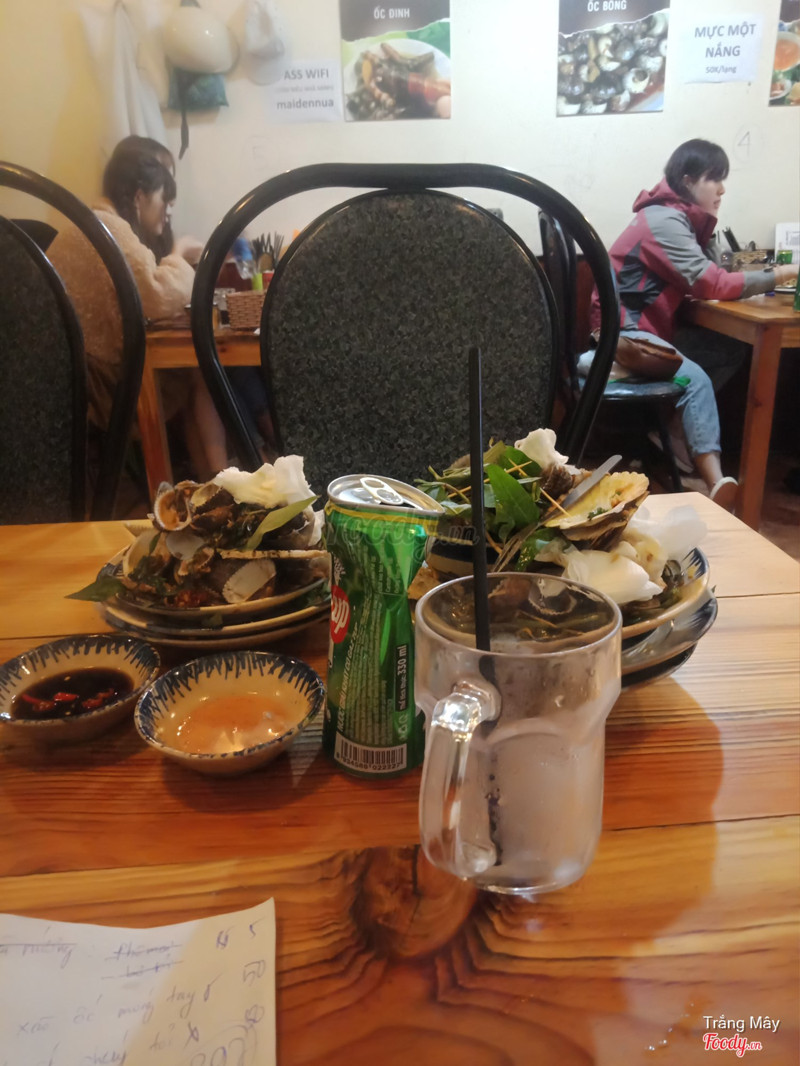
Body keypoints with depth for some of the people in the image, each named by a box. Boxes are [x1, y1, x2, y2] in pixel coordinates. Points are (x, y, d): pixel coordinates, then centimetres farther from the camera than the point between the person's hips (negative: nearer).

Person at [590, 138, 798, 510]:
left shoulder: (684, 219, 15)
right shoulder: (665, 220, -16)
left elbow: (714, 274, 11)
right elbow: (711, 284, -22)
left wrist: (770, 275, -5)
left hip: (644, 329, 9)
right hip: (624, 331, -9)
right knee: (696, 380, -26)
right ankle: (717, 485, -33)